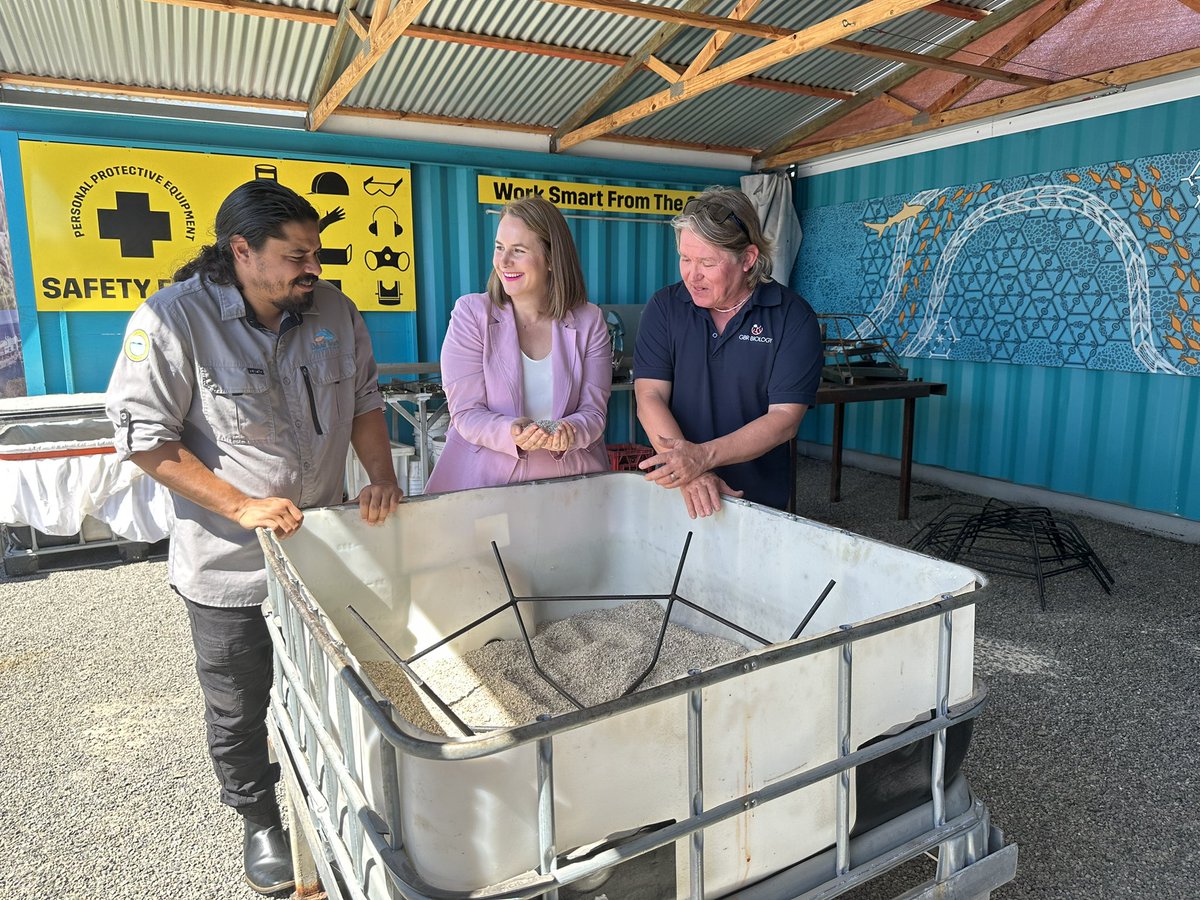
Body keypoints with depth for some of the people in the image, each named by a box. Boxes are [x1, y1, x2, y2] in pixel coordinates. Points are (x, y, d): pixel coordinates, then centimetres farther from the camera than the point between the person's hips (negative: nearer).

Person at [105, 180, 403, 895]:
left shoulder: (334, 311, -3)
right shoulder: (172, 321, -16)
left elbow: (364, 402, 7)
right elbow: (146, 438, -15)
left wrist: (383, 478, -7)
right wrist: (242, 506, -22)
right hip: (230, 566, -3)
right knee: (239, 710, 16)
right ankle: (260, 820, 42)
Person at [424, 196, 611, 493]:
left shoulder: (589, 321, 4)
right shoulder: (471, 313, -1)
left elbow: (593, 410, 0)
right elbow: (466, 412, -6)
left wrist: (567, 434, -21)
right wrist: (511, 434, -25)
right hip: (481, 480, -1)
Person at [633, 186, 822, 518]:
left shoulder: (793, 316, -8)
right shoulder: (664, 307, -2)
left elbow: (785, 418, -15)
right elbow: (649, 397, -11)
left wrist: (704, 456, -27)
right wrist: (689, 473, -25)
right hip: (673, 492, 2)